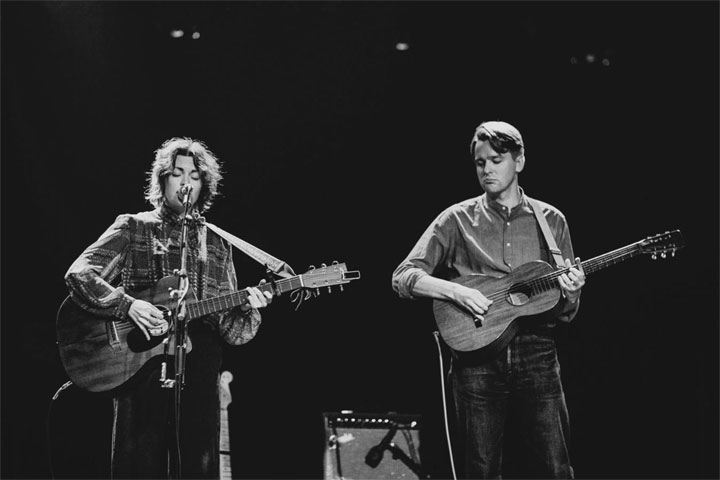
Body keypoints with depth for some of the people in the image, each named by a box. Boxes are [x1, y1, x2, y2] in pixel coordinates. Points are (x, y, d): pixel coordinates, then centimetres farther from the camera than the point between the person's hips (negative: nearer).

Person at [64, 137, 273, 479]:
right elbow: (78, 274, -4)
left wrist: (247, 309, -8)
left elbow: (232, 331, 14)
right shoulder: (133, 228, 9)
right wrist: (128, 306, -18)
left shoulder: (217, 246, 17)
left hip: (199, 373, 3)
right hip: (138, 370, -3)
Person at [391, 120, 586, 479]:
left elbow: (565, 312, 13)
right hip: (477, 358, -1)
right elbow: (402, 277, -2)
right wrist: (456, 291, -16)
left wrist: (569, 294, -10)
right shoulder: (457, 220, 5)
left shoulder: (550, 220, 10)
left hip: (536, 355, 1)